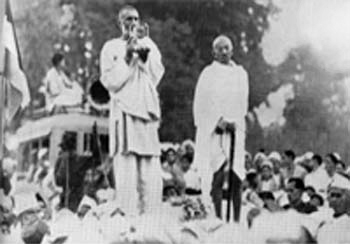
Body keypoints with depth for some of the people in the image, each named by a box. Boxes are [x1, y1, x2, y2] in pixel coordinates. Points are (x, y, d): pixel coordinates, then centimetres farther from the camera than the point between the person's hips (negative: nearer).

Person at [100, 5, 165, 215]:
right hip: (124, 113, -3)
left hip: (147, 112, 4)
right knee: (127, 172, -12)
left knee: (151, 174, -3)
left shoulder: (149, 45, 18)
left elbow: (156, 76, 5)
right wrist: (128, 56, -8)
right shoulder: (111, 48, 8)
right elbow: (110, 82, -3)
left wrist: (145, 52, -6)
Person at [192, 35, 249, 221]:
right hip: (213, 131, -3)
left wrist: (233, 122, -2)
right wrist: (219, 122, -14)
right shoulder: (208, 73, 2)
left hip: (235, 129, 4)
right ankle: (218, 218, -10)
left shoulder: (240, 73, 14)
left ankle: (237, 219, -1)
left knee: (236, 177, -3)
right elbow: (202, 104, -4)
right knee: (218, 175, -11)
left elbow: (243, 103, 14)